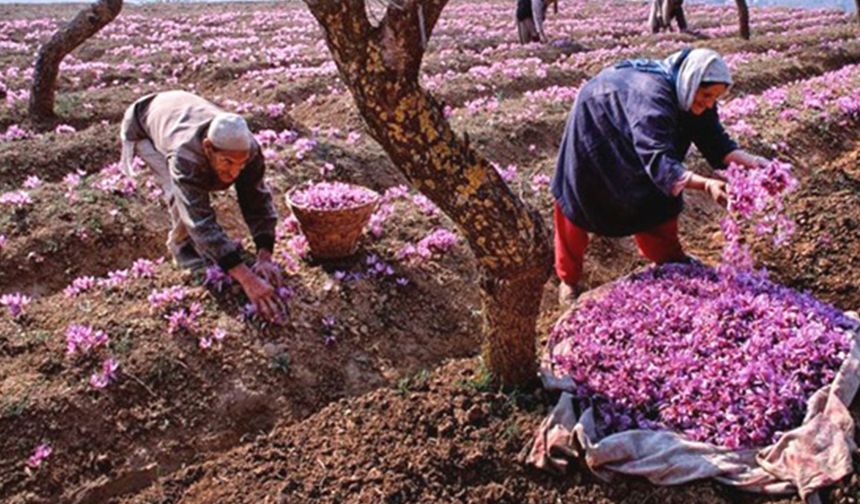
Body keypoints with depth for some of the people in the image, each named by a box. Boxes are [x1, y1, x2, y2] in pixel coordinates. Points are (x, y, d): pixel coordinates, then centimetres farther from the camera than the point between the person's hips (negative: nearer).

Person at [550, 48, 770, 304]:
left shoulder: (693, 97, -18)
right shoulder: (653, 97, -43)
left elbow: (715, 141, -14)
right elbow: (657, 159, -51)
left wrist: (751, 161, -31)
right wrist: (705, 184, -63)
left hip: (627, 141, 7)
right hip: (594, 127, -7)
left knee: (657, 198, 8)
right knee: (574, 205, 3)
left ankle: (670, 261, 26)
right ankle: (568, 279, 18)